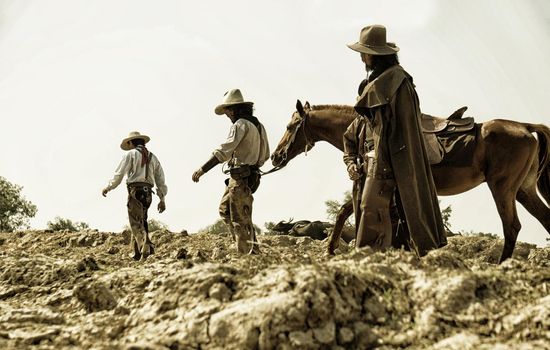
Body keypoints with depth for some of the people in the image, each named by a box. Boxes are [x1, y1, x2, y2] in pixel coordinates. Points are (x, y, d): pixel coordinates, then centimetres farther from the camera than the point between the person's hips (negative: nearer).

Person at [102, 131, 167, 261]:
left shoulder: (131, 154, 3)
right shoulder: (153, 157, 20)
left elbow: (119, 174, -3)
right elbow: (160, 180, 18)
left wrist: (107, 188, 9)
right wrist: (162, 199, 20)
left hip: (135, 191, -6)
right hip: (148, 193, 6)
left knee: (136, 223, -8)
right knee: (140, 221, 13)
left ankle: (146, 247, -27)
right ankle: (137, 253, 10)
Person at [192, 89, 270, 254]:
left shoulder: (240, 124, -13)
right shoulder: (257, 124, 15)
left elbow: (224, 151, -23)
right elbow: (265, 155, 20)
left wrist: (202, 169, -24)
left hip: (240, 178, -10)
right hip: (251, 176, 10)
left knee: (240, 219, -5)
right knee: (224, 209, 16)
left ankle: (248, 253, -1)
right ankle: (250, 249, 15)